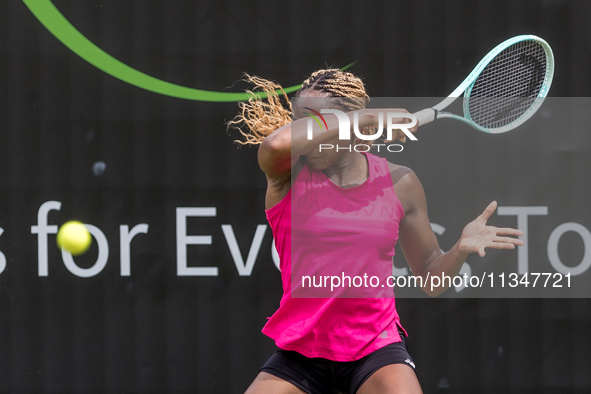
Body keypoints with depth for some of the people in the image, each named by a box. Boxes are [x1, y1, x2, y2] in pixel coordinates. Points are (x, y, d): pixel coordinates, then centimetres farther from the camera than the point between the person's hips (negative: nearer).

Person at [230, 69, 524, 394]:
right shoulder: (290, 173, -3)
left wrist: (461, 249, -12)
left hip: (376, 348, 0)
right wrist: (370, 117, -21)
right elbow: (276, 142, -30)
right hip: (300, 352, 0)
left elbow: (430, 279, 11)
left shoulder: (399, 182, 3)